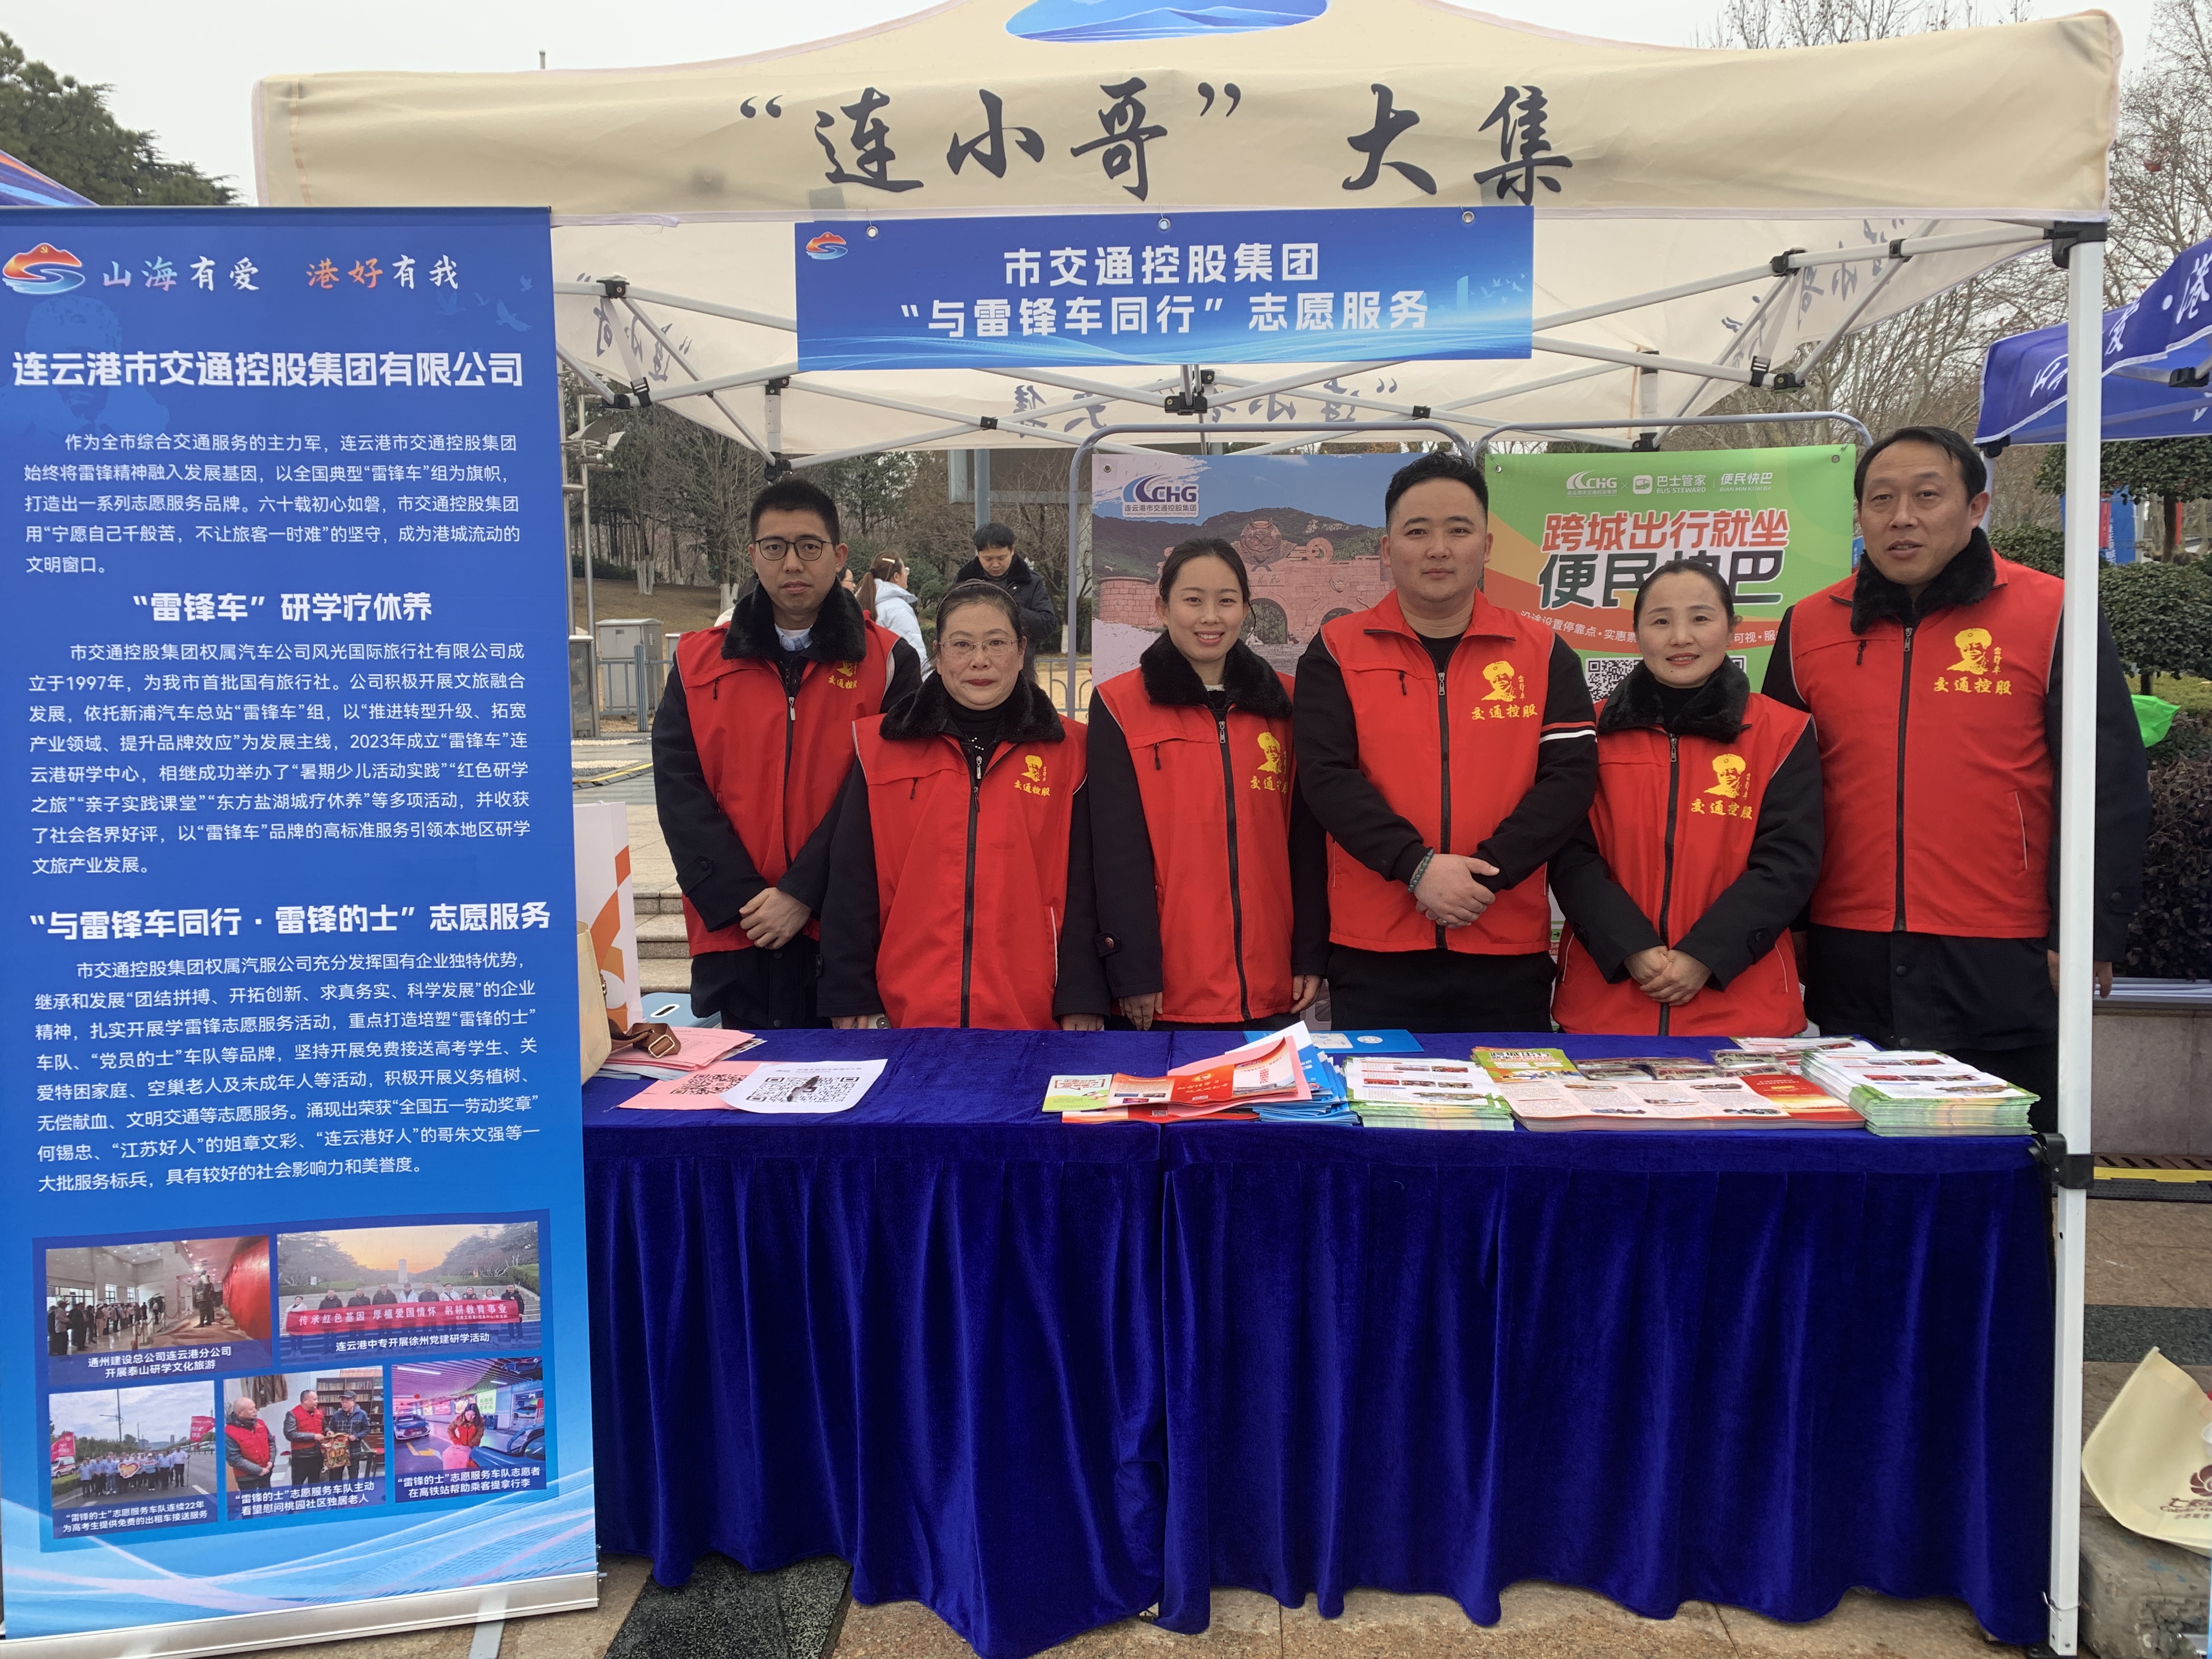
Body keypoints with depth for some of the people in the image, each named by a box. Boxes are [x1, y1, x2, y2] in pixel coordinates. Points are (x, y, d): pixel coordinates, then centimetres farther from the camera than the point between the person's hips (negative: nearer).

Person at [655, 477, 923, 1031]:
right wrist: (742, 900, -11)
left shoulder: (886, 662, 2)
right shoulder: (699, 662, 8)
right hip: (733, 935, 2)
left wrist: (802, 893, -14)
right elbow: (679, 792, 0)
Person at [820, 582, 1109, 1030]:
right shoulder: (882, 749, 5)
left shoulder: (1066, 751, 5)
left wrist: (1082, 1001, -2)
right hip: (906, 1014, 1)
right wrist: (852, 1000, 1)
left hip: (1030, 1015, 0)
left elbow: (1081, 889, 3)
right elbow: (853, 886, 5)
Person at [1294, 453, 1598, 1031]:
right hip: (1374, 952, -1)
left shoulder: (1542, 653, 6)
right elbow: (1326, 775, -7)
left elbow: (1570, 776, -3)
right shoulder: (1337, 652, 3)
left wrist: (1485, 873, -15)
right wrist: (1417, 865, -19)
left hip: (1509, 951, 1)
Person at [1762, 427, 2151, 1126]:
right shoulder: (1808, 627, 7)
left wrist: (2087, 935, -6)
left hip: (2004, 967, -2)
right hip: (1849, 964, 3)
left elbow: (2110, 791, -2)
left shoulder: (2051, 615, 0)